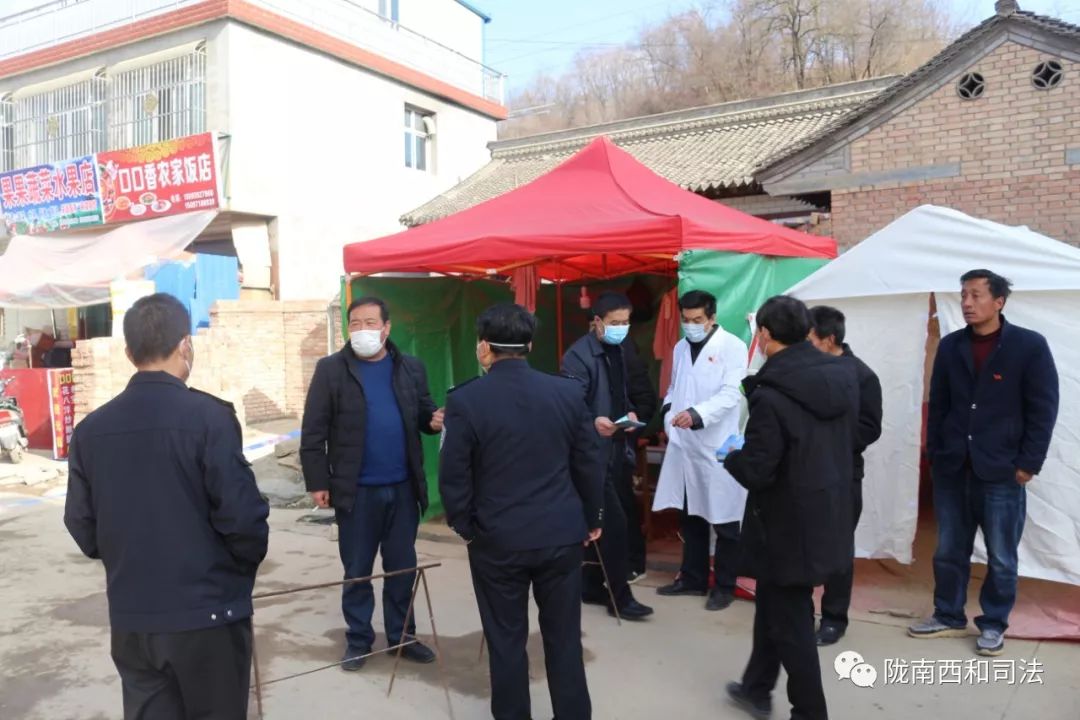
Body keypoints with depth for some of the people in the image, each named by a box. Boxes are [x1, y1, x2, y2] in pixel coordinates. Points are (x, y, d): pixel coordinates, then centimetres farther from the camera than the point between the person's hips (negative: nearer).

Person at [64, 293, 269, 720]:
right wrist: (247, 561, 4)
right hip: (208, 612, -4)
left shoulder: (90, 429, -1)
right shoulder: (210, 417, -16)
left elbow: (82, 525, 4)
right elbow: (242, 516, -17)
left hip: (131, 616, 4)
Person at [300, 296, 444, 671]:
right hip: (356, 490, -2)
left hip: (403, 487, 3)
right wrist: (317, 482, -7)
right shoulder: (331, 369, -5)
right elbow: (314, 431, -5)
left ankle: (402, 635, 29)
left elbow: (423, 412, 11)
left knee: (402, 568, 13)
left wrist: (435, 420, -13)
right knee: (357, 571, 11)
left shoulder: (411, 368, 5)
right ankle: (358, 639, 27)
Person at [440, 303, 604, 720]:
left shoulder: (465, 400, -12)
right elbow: (590, 464, 3)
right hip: (562, 535, 2)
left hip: (497, 540, -2)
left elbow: (453, 475, -8)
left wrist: (463, 526, 9)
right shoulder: (568, 392, -4)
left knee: (506, 641, 12)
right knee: (564, 638, 14)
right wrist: (592, 519, 16)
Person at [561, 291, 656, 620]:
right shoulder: (578, 355, -11)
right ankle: (620, 596, 5)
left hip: (621, 449, 7)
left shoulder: (626, 351, 13)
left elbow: (645, 395, 17)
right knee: (614, 522, -7)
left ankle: (593, 587, 27)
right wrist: (594, 421, -37)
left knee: (602, 521, 14)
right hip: (594, 451, -7)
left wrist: (636, 414, -4)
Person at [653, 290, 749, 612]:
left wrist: (696, 414, -30)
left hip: (718, 446, -6)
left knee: (724, 521, 5)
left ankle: (724, 586, 18)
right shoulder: (681, 347, 14)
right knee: (690, 517, 16)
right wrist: (669, 410, -1)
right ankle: (692, 578, 29)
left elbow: (731, 393, -16)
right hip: (684, 444, 6)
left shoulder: (732, 347, -6)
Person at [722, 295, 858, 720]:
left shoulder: (771, 396, -24)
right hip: (828, 516, 8)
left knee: (790, 621, 10)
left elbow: (756, 472, -24)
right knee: (773, 604, 24)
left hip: (788, 525, -8)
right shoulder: (844, 378, 0)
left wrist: (731, 457, -2)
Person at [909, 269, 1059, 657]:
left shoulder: (1030, 345, -5)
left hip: (1002, 472, -3)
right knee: (949, 551, 12)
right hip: (952, 470, 4)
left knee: (1001, 558, 8)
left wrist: (1028, 462, -7)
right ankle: (949, 617, 28)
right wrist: (935, 454, 6)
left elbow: (1043, 410, -4)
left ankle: (993, 625, 25)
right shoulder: (950, 346, 6)